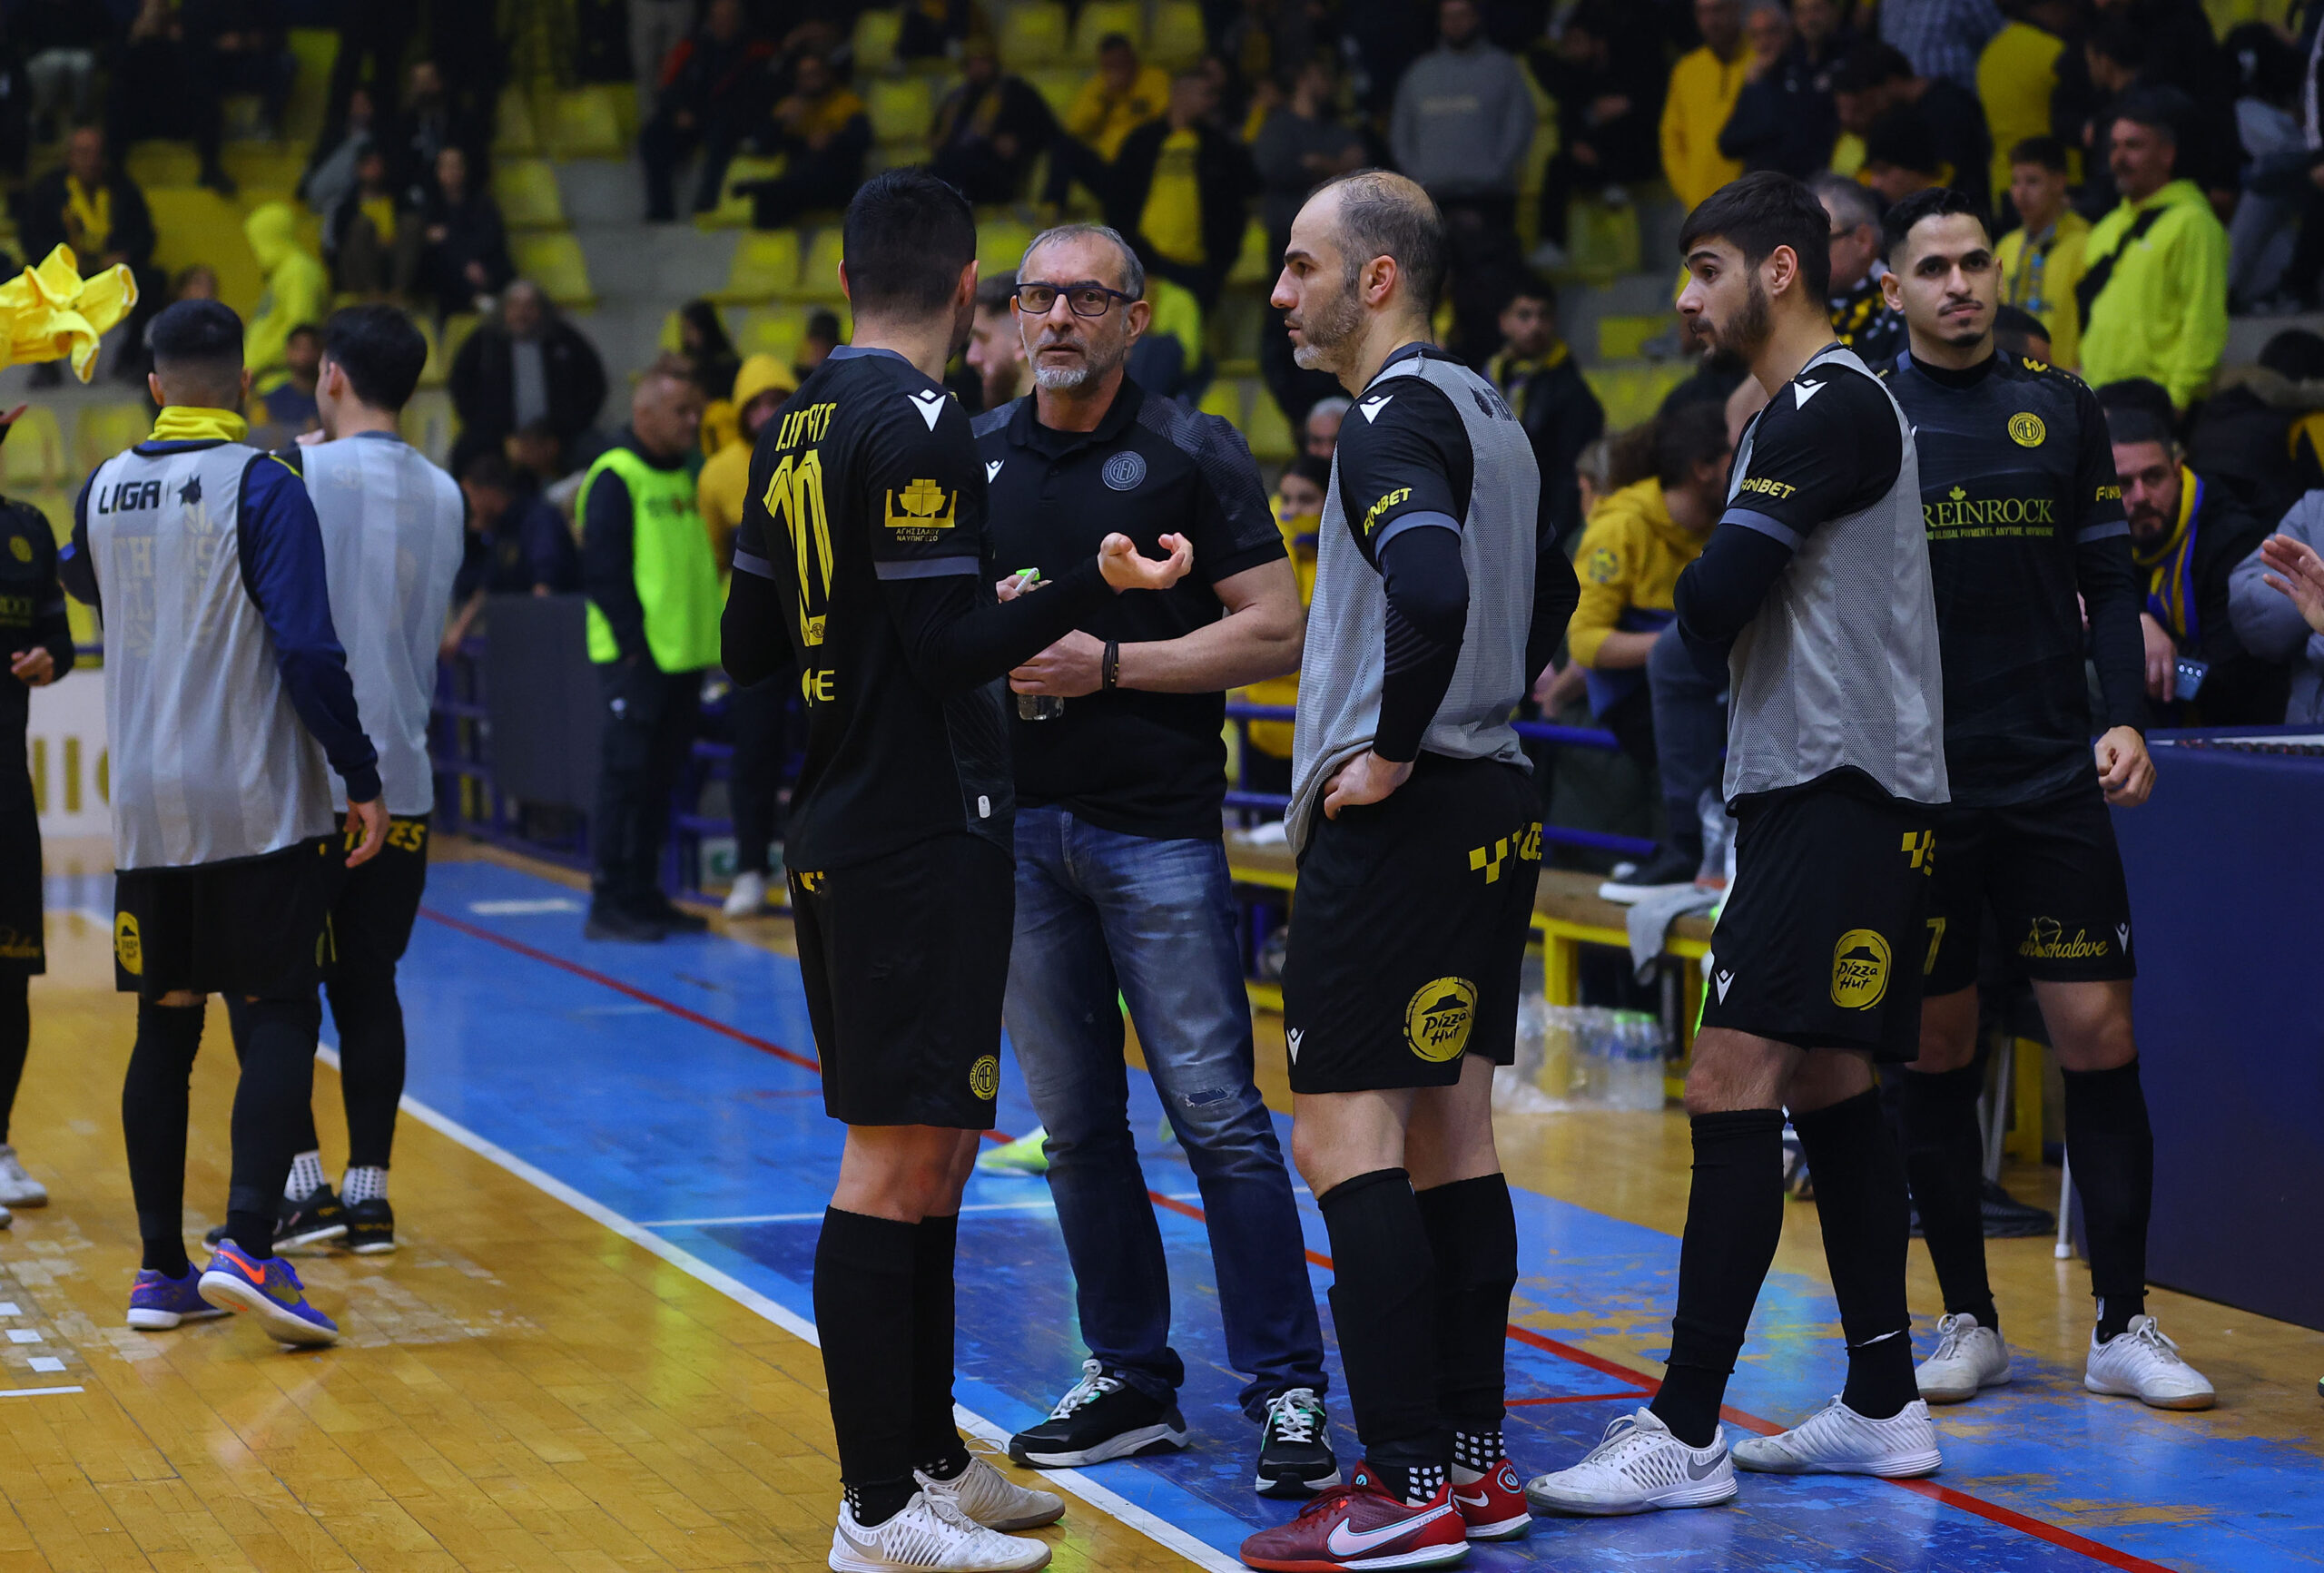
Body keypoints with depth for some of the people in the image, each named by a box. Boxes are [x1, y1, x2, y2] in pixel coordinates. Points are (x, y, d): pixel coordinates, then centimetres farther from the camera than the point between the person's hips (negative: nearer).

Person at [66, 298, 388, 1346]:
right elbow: (308, 648, -17)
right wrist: (361, 778, -11)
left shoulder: (105, 488, 6)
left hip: (145, 807, 5)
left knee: (165, 1026, 11)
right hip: (257, 805, -5)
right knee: (282, 1016, 0)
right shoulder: (262, 487, -11)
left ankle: (160, 1268, 11)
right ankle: (247, 1247, -15)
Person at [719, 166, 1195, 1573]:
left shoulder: (802, 428, 13)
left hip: (845, 839, 10)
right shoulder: (917, 427, -14)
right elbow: (949, 648, -19)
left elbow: (750, 644, 17)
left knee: (931, 1152, 16)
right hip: (924, 840, -10)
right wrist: (1090, 590, -22)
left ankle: (929, 1456, 23)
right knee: (897, 1162, -7)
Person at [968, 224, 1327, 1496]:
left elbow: (1275, 632, -6)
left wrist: (1109, 662, -13)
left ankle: (1286, 1390, -3)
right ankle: (1128, 1379, 17)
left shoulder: (1192, 454, -1)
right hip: (1015, 821, 5)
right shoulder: (973, 456, 12)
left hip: (1156, 821, -5)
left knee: (1216, 1111, -8)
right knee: (1074, 1124, 8)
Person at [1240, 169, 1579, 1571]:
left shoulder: (1398, 416, -14)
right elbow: (1549, 590, 29)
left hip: (1396, 815, -10)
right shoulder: (1485, 409, 16)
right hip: (1493, 803, 10)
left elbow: (1434, 587, -32)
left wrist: (1393, 750, -20)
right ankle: (1477, 1460, 15)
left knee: (1345, 1135, -8)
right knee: (1451, 1129, 12)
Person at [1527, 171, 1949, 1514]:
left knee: (1734, 1081, -14)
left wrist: (1679, 609, 2)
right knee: (1829, 1088, 13)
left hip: (1840, 789, -11)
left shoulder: (1830, 405, -12)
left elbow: (1718, 600, -19)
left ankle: (1686, 1435, -16)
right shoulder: (1808, 407, 21)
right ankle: (1885, 1407, 19)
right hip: (1821, 786, 11)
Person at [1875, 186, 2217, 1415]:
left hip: (2052, 780, 1)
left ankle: (2123, 1326, 4)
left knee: (2097, 1036, -3)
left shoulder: (2061, 411, 8)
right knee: (1935, 1052, 4)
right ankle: (1968, 1323, 16)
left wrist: (2124, 718, -4)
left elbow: (2108, 582, 9)